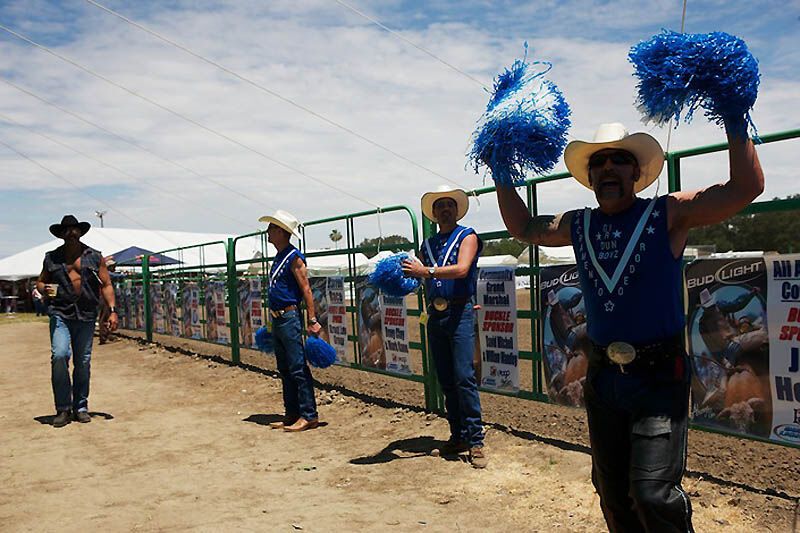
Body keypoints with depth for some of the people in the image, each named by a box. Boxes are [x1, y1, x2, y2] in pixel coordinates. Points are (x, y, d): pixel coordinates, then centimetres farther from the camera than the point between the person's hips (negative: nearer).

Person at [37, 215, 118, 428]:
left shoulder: (94, 257, 10)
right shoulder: (52, 257, 12)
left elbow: (106, 285, 8)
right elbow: (40, 282, 22)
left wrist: (112, 310, -3)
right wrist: (45, 288, -3)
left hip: (86, 315, 0)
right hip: (60, 313, 0)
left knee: (83, 362, 3)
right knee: (59, 356, -16)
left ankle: (80, 406, 18)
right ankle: (63, 408, -4)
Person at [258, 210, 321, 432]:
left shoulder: (294, 257, -11)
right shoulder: (278, 258, 16)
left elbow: (306, 289, -16)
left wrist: (312, 320, -20)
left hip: (289, 318, -10)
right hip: (277, 320, 10)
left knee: (298, 369, -7)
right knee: (285, 369, 13)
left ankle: (309, 415, -3)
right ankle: (292, 413, 21)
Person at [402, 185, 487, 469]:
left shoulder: (467, 236, 2)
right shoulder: (428, 244, 18)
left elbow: (462, 269, -15)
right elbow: (424, 280, 13)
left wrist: (426, 271, -23)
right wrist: (406, 275, -7)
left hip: (460, 312, -5)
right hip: (435, 315, 6)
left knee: (464, 377, -12)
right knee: (446, 380, 7)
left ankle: (475, 441, -6)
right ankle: (458, 436, 16)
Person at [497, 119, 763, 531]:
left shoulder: (668, 215, -6)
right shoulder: (578, 226, 7)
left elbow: (746, 187, -14)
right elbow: (523, 228, 20)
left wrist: (734, 120, -16)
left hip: (659, 377, -5)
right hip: (602, 376, 5)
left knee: (652, 493, -13)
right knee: (612, 494, 16)